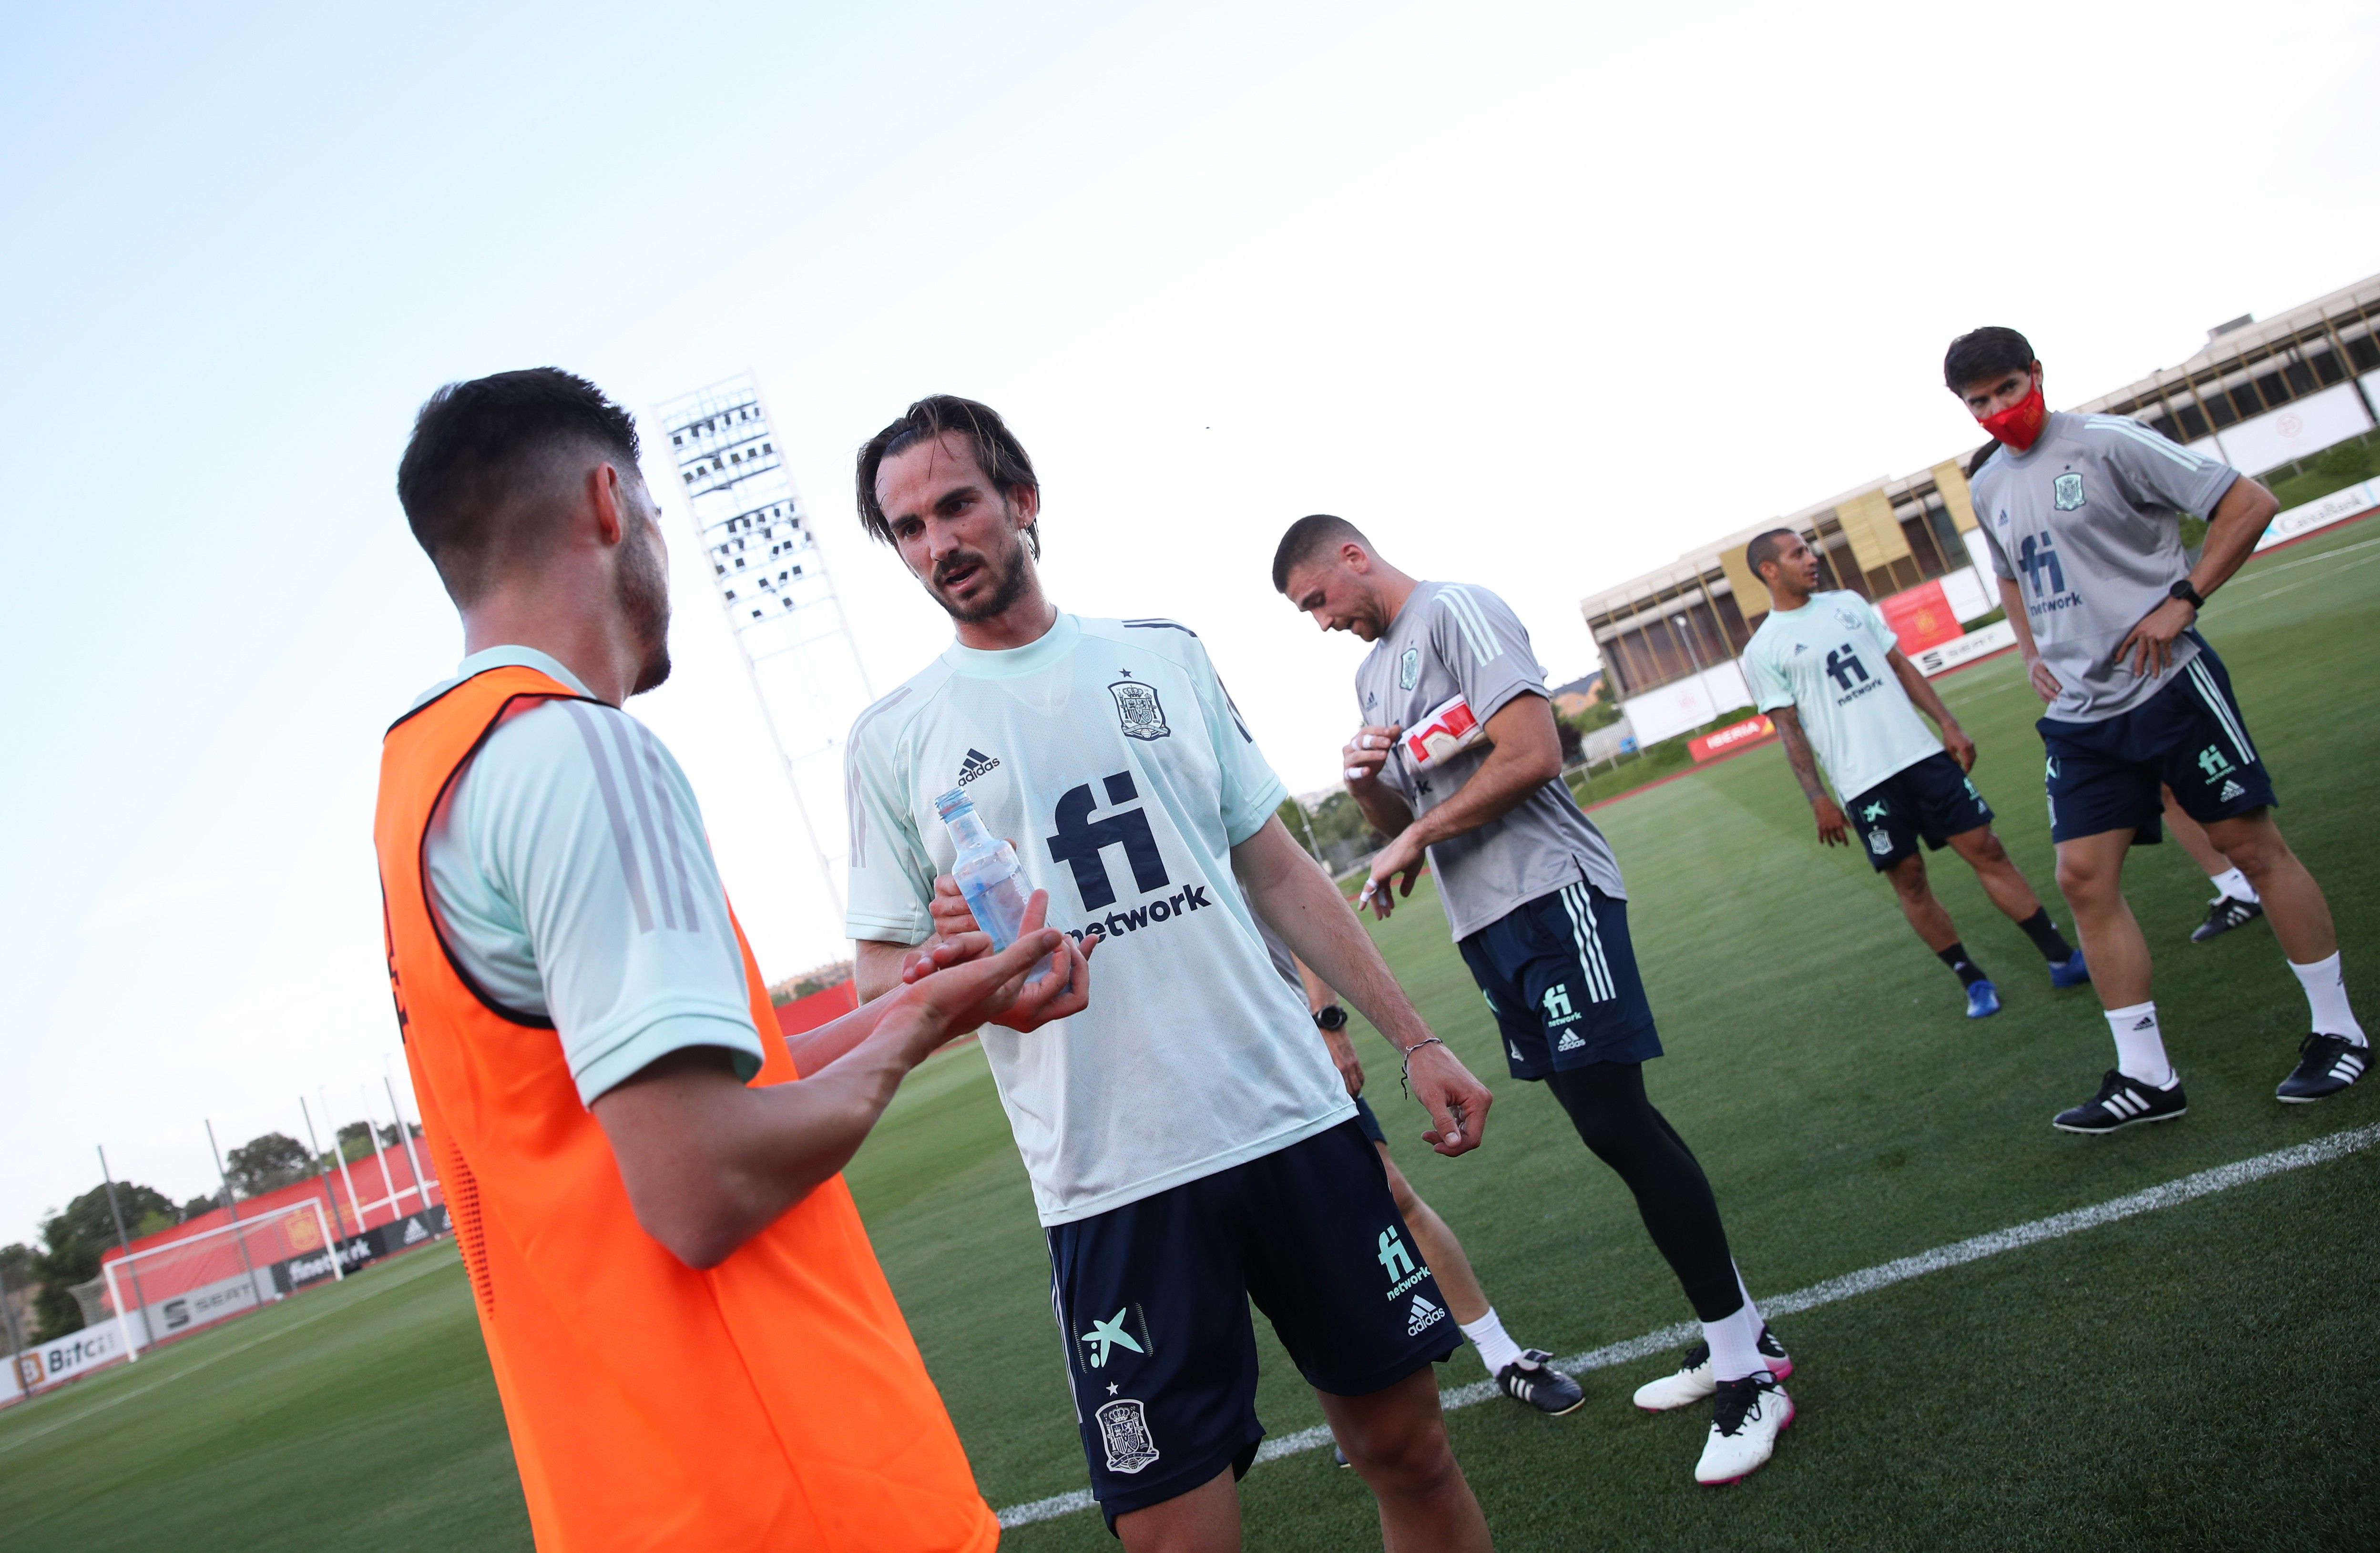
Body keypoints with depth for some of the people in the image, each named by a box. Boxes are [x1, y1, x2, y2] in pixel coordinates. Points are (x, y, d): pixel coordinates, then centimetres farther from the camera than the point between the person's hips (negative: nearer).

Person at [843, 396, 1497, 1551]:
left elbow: (1276, 868, 13)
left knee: (1409, 1448, 11)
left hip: (1296, 1120, 3)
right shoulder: (892, 739, 3)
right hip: (1110, 1190, -2)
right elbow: (880, 982, 5)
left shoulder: (1164, 654, 10)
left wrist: (1413, 1038, 9)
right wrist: (948, 962, -19)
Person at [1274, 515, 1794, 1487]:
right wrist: (1366, 786, 0)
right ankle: (1736, 1337, 21)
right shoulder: (1372, 674, 20)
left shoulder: (1458, 612, -6)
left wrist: (1417, 839, -11)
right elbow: (1401, 820, 22)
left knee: (1614, 1121, -12)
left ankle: (1746, 1368, -1)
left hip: (1550, 894, -9)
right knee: (1611, 1123, 11)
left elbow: (1534, 756, -18)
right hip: (1484, 924, 9)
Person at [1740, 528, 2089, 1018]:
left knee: (1986, 850, 2)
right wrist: (1817, 799, -9)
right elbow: (1789, 729, -4)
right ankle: (1974, 981, 15)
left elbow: (1901, 666, 15)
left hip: (1922, 752, 4)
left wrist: (1948, 724, 8)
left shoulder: (1848, 604, 13)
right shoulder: (1763, 650, -2)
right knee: (1910, 880, 1)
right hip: (1864, 781, -4)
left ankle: (2062, 958, 9)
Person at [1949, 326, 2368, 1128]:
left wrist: (2182, 600, -15)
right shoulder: (1988, 488, 11)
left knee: (2255, 847, 3)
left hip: (2168, 686, -6)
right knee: (2085, 878, -1)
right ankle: (2145, 1075, 7)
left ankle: (2337, 1031, 19)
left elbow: (2250, 503, -9)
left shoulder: (2106, 442, -9)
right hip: (2079, 714, 6)